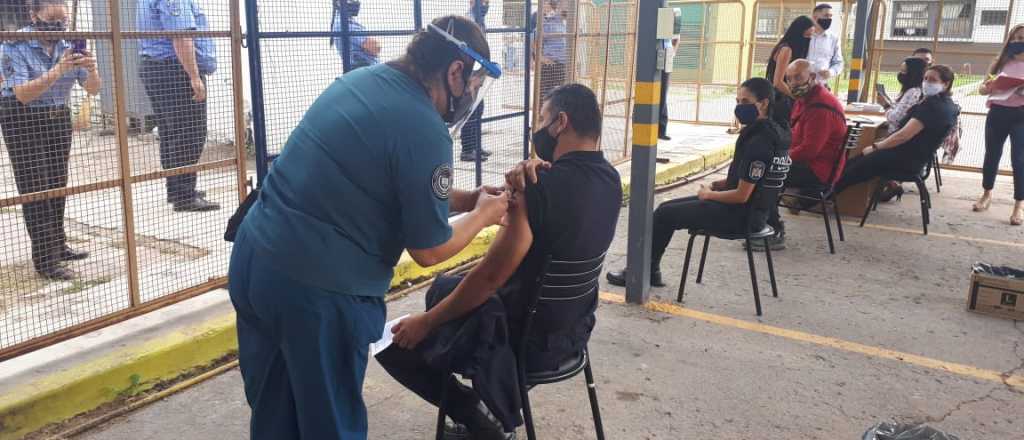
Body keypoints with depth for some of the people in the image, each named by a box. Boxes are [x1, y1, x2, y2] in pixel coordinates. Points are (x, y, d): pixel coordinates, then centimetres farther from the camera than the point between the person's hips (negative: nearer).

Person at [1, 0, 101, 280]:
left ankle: (58, 246, 19)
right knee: (36, 188, -6)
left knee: (58, 185, 8)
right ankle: (45, 260, -6)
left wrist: (91, 70, -28)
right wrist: (57, 71, -36)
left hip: (59, 118, 5)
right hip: (23, 121, -4)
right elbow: (23, 94, -24)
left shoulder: (69, 46, -3)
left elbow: (93, 89, -5)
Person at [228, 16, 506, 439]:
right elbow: (429, 250, -8)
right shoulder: (424, 129, -17)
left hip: (253, 259, 8)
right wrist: (482, 215, 9)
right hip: (316, 289, -8)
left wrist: (466, 197, 18)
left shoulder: (358, 80, 8)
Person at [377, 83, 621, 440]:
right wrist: (521, 191, -13)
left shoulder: (544, 186, -27)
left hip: (529, 337, -8)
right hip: (572, 326, 8)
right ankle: (499, 409, 28)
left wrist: (426, 322, -12)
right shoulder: (609, 177, -1)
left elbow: (490, 277, -26)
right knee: (442, 288, 28)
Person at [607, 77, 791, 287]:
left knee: (663, 214, -4)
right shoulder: (772, 131, 8)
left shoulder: (759, 142, -24)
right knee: (667, 207, 13)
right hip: (750, 209, 10)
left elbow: (742, 195, -23)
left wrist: (709, 194, -7)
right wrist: (716, 185, 4)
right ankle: (650, 271, 14)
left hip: (740, 215, -10)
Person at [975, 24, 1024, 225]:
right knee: (991, 155, 13)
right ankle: (987, 194, 30)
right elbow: (983, 88, 12)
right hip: (997, 113, 4)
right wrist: (987, 87, -10)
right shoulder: (999, 63, 9)